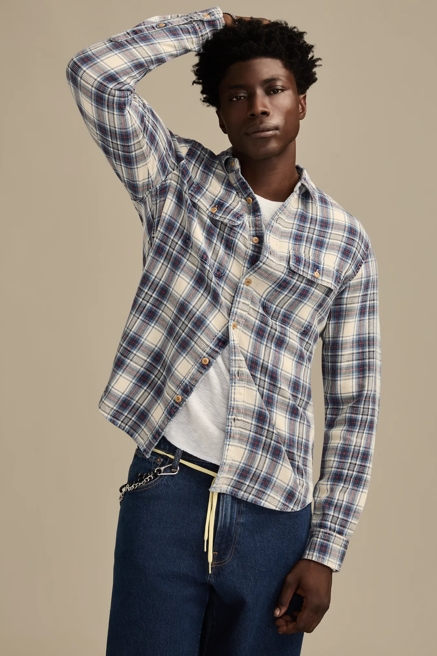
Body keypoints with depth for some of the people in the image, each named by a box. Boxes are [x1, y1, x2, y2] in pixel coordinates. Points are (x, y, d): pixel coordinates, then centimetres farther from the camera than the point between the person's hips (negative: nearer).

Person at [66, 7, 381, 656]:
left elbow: (353, 406, 5)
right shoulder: (178, 178, 7)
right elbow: (95, 73, -8)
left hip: (274, 513, 1)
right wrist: (212, 19, 2)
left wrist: (326, 550, 0)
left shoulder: (346, 243, 6)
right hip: (165, 488, -1)